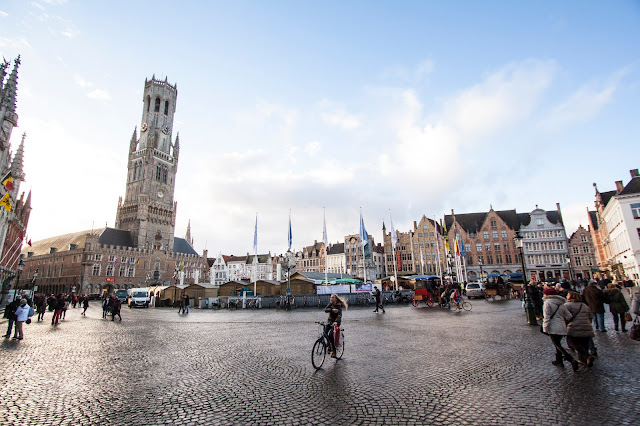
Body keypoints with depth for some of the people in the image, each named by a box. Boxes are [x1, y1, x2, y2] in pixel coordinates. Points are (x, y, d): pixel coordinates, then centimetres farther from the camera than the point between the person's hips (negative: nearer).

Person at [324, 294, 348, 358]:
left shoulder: (339, 306, -14)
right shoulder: (330, 304, 3)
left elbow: (339, 315, -29)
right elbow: (325, 309, -12)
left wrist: (336, 321, -46)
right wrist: (332, 310, -29)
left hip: (336, 322, -5)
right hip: (329, 321, 5)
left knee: (331, 335, -20)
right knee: (325, 333, -12)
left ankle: (334, 351, -6)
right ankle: (328, 343, 19)